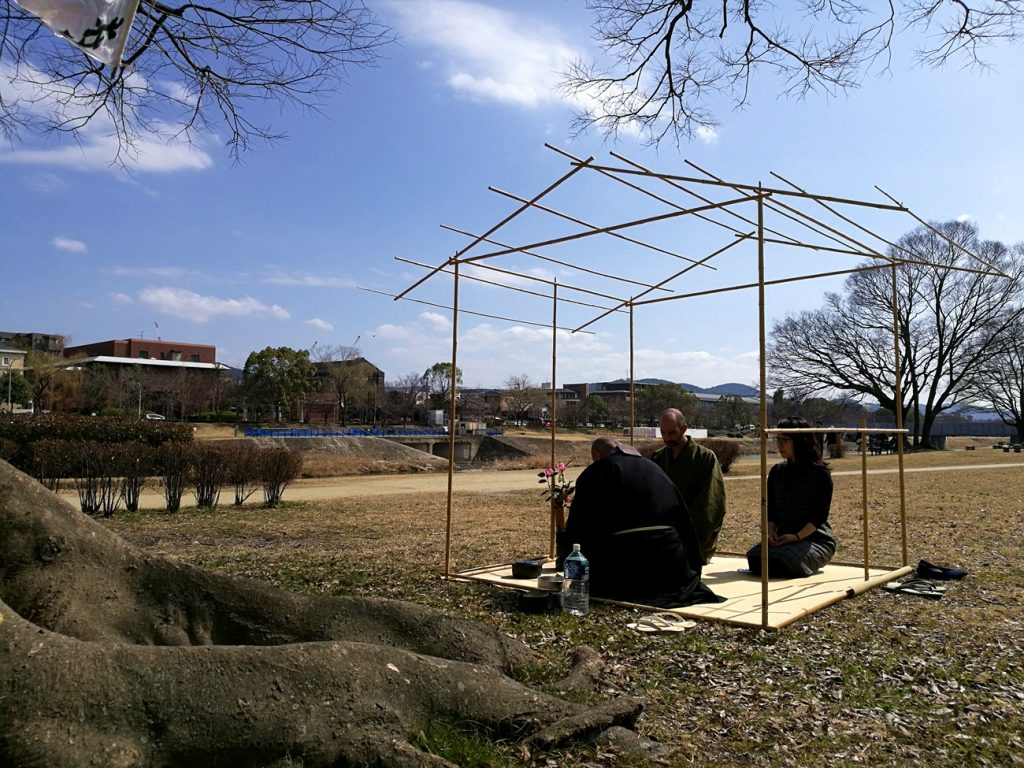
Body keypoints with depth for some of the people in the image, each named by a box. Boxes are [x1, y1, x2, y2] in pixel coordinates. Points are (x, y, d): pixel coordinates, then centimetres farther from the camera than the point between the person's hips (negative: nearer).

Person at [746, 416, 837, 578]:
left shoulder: (820, 473, -4)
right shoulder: (777, 471, 12)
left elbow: (820, 515, -10)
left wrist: (797, 536, -23)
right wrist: (771, 532, -8)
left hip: (816, 538, -4)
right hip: (783, 538, 4)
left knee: (778, 562, -32)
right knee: (754, 557, -27)